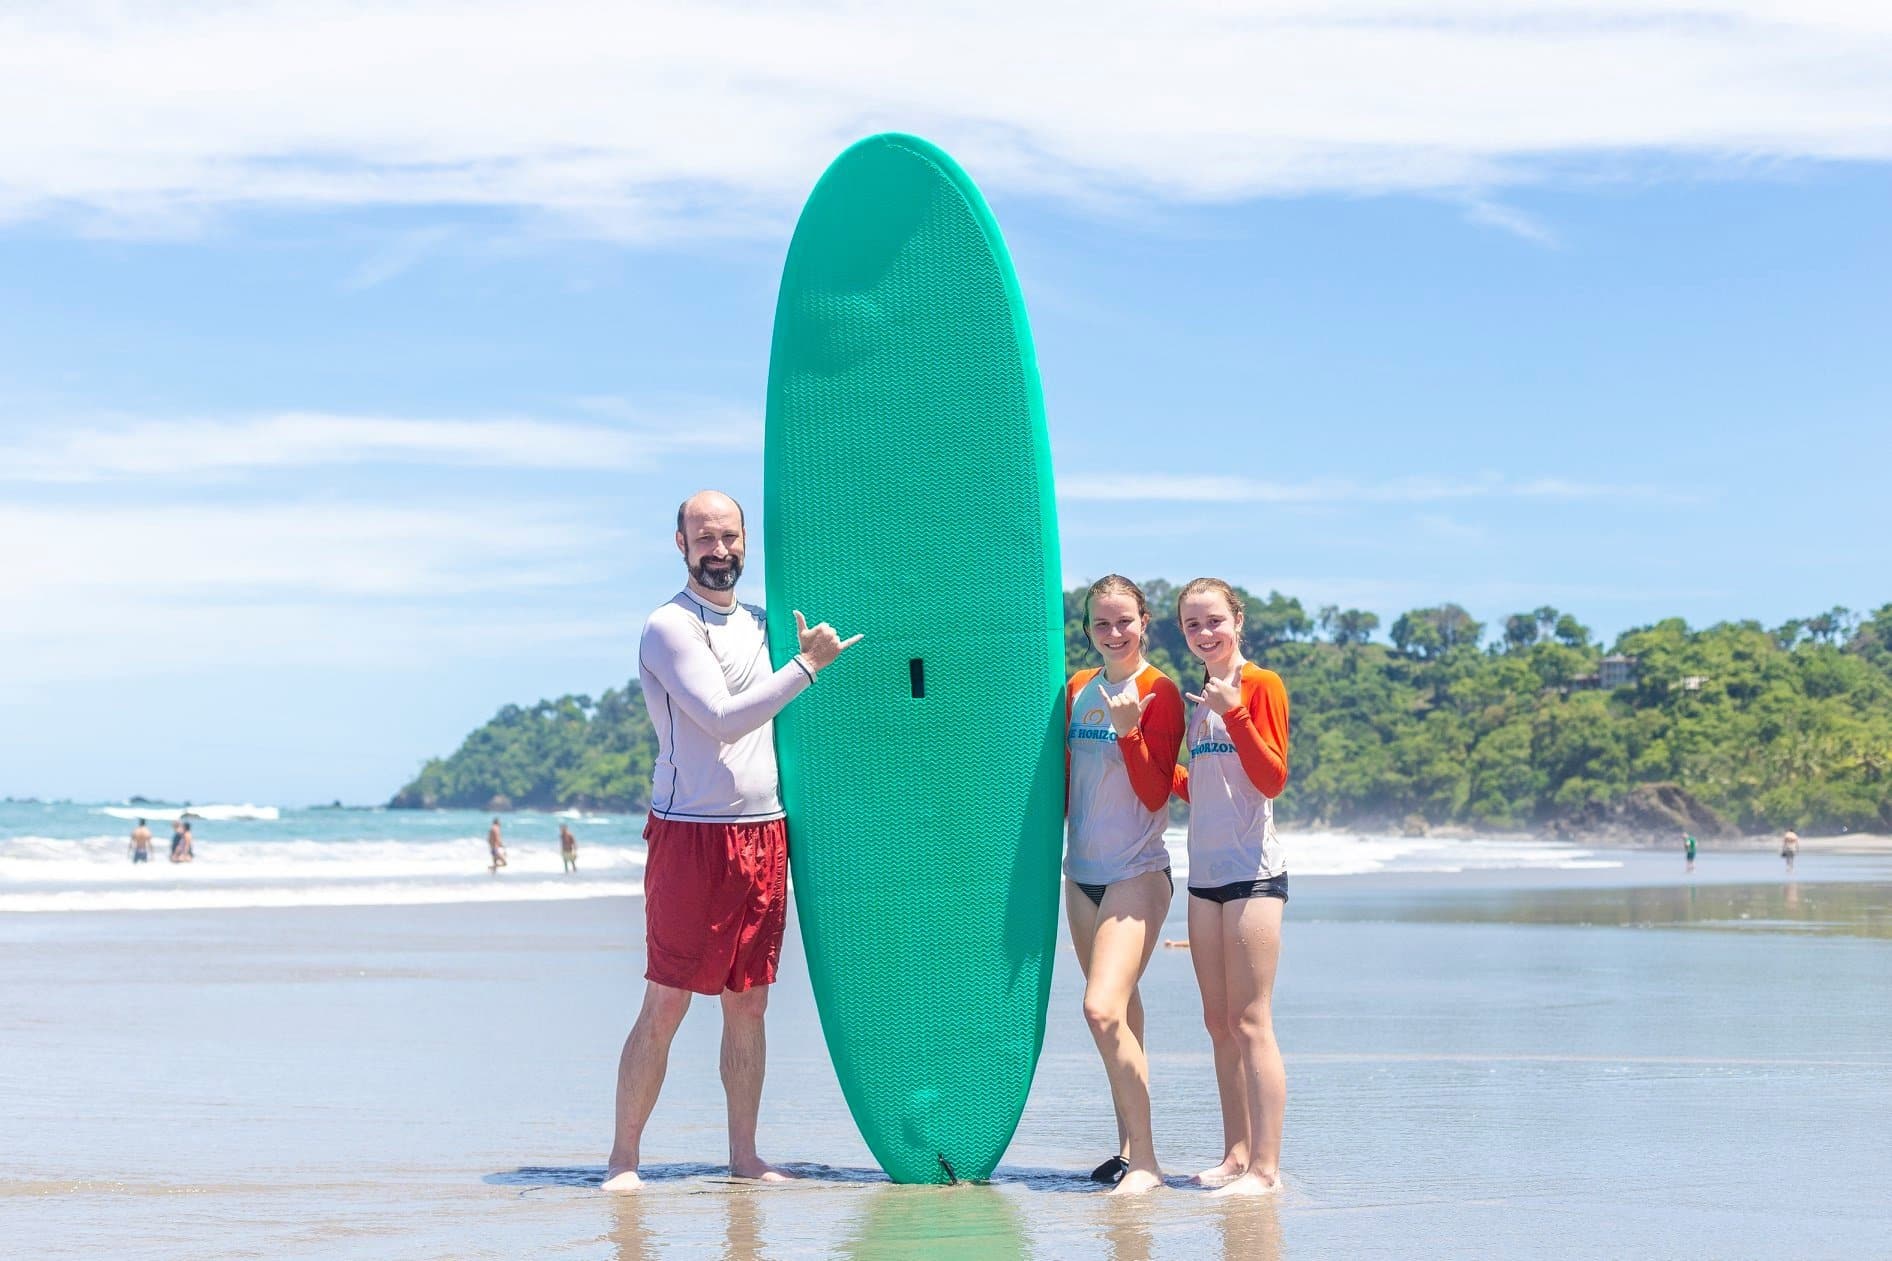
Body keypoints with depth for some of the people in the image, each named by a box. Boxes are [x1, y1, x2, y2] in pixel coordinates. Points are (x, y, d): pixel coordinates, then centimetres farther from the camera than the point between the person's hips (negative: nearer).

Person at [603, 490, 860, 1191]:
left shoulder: (759, 622, 16)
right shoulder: (670, 628, -6)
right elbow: (723, 718, -17)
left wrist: (811, 654, 15)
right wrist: (808, 665, -15)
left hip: (763, 833, 6)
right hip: (691, 835, -6)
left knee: (749, 1003, 8)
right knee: (665, 1004, -5)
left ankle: (743, 1154, 15)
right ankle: (624, 1156, 2)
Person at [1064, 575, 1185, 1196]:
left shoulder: (1159, 693, -8)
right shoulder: (1077, 690, 11)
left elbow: (1155, 794, -14)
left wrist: (1128, 727, -24)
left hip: (1138, 872, -7)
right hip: (1082, 871, 7)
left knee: (1103, 1008, -20)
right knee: (1119, 1010, 13)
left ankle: (1145, 1161, -14)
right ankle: (1127, 1146, 22)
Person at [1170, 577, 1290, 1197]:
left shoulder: (1261, 685, -6)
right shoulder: (1199, 698, 16)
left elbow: (1272, 778, -14)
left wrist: (1233, 710, -22)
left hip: (1252, 873, -8)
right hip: (1205, 872, 8)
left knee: (1250, 1024, -9)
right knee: (1219, 1024, 10)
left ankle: (1265, 1166, -7)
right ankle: (1236, 1154, 16)